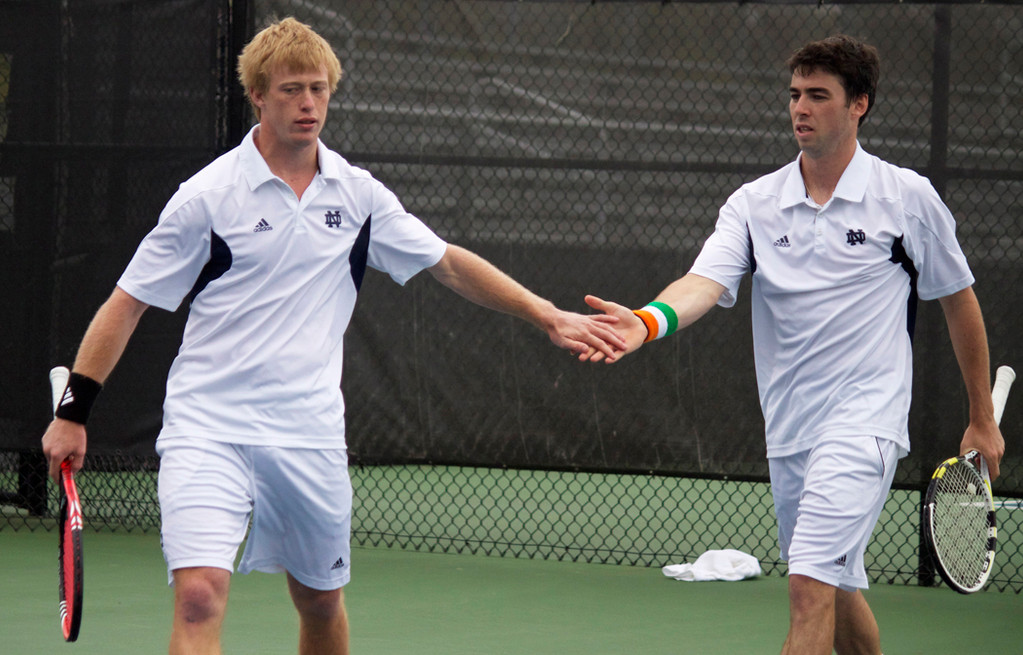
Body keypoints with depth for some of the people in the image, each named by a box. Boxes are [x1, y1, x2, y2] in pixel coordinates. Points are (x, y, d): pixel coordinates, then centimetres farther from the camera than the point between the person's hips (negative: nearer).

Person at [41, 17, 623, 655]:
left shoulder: (357, 193, 7)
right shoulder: (210, 194, -5)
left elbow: (450, 263, 16)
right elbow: (128, 302, -1)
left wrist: (550, 316, 12)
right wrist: (74, 411, -5)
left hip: (310, 435, 4)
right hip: (209, 428, -4)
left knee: (322, 602, 14)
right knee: (200, 596, -20)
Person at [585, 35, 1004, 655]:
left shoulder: (909, 197, -2)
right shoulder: (753, 203, 5)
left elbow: (959, 300, 10)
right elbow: (706, 282, -12)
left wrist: (982, 420, 14)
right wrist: (651, 319, -35)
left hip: (865, 422, -5)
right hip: (788, 433, 5)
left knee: (811, 586, -19)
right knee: (838, 593, 16)